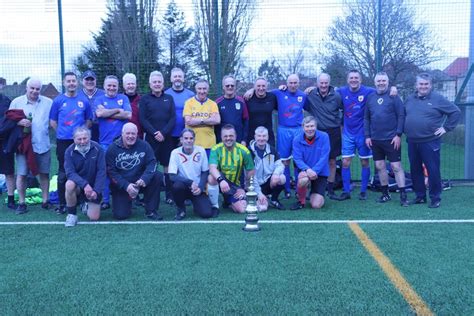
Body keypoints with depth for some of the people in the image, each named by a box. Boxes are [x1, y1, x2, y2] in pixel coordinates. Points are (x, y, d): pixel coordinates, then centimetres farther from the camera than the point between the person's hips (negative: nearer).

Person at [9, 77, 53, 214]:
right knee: (21, 174, -1)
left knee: (44, 173, 7)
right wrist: (19, 122, -14)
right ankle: (21, 203, 10)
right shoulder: (16, 102, 4)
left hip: (43, 144, 1)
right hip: (23, 144, -1)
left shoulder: (48, 102, 7)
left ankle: (45, 200, 18)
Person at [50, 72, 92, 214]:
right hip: (63, 142, -1)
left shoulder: (84, 100, 5)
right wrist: (62, 132, 3)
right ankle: (62, 203, 11)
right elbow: (53, 122, 7)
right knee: (63, 173, 4)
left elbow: (89, 121, 11)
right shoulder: (58, 100, 2)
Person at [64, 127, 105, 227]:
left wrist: (96, 191, -24)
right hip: (78, 185, 0)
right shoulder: (69, 151, -12)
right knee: (70, 184, -36)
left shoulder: (97, 149, -13)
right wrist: (85, 184, -36)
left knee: (94, 217, -6)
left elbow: (101, 172, -15)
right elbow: (70, 173, -21)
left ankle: (87, 203, 31)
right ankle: (71, 215, -12)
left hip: (93, 187, 0)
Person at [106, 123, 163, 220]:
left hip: (139, 182, 2)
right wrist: (126, 185, -22)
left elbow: (152, 163, -11)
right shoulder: (113, 148, -8)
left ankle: (150, 211, -13)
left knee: (157, 176, -25)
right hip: (120, 186, -1)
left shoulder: (144, 145, -5)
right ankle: (127, 200, 23)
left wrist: (144, 178, -30)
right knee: (121, 215, -15)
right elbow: (111, 172, -10)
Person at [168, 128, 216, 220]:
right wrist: (190, 182, -27)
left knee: (206, 213, -20)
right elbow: (172, 176, -18)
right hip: (184, 187, -1)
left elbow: (205, 172, 3)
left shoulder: (201, 151, -5)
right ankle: (180, 209, -5)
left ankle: (197, 204, 18)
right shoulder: (175, 153, -12)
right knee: (177, 185, -36)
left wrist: (200, 187, -13)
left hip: (198, 189, 1)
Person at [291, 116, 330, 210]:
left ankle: (315, 194, 29)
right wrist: (307, 169, -32)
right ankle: (301, 201, -7)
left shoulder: (324, 137, -12)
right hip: (305, 171, 0)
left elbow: (324, 157, -16)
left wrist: (314, 171, -28)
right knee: (303, 179, -38)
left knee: (316, 205, -10)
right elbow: (297, 159, -13)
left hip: (320, 173, 0)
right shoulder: (297, 140, -10)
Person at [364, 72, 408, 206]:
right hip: (375, 139, 4)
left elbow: (401, 116, -6)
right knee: (380, 166, 9)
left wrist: (398, 134, -12)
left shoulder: (394, 96, -2)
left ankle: (403, 195, 2)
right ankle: (385, 194, 21)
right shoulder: (370, 97, 10)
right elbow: (366, 118, 11)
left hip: (391, 139, -4)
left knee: (396, 166, -3)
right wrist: (367, 136, 5)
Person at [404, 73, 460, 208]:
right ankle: (420, 196, 24)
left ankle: (435, 198, 9)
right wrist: (406, 130, 14)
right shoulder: (410, 99, 11)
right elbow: (403, 115, 25)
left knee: (433, 170, -2)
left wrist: (446, 127, -4)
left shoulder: (438, 98, -4)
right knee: (415, 170, 11)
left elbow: (456, 112, -1)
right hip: (412, 142, 5)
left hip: (430, 142, -5)